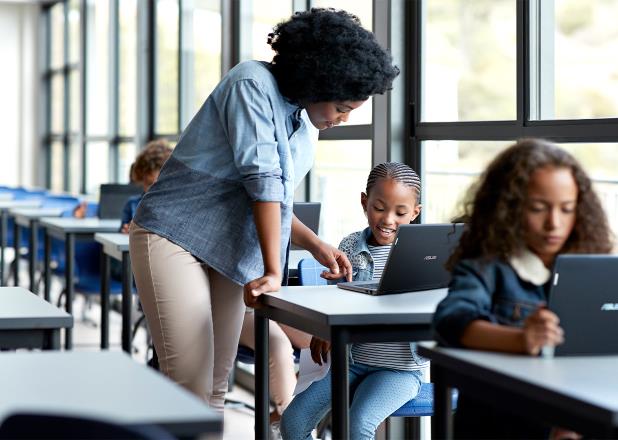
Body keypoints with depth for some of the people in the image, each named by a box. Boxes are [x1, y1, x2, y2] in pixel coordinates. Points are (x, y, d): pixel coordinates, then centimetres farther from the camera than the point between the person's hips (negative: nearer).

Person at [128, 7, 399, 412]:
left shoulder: (306, 125, 12)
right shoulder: (254, 85, -13)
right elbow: (262, 181, -19)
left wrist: (315, 245, 5)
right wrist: (273, 272, -22)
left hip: (230, 253, 8)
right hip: (174, 239, -8)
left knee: (216, 390, 5)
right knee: (190, 391, -14)